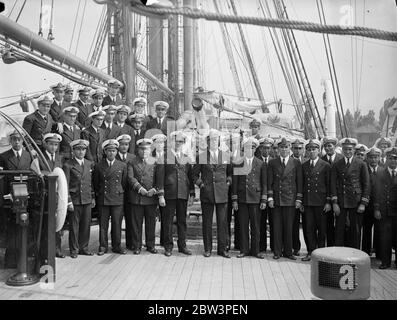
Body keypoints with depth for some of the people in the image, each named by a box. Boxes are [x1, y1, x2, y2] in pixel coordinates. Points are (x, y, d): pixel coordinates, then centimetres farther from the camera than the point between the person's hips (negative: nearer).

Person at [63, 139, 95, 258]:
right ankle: (74, 249, 16)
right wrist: (69, 201, -11)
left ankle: (83, 247, 22)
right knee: (74, 226, 3)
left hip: (87, 200, 4)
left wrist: (93, 197, 13)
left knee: (86, 225, 9)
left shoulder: (90, 164, 11)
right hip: (74, 200, -4)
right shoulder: (68, 165, -4)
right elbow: (65, 185, -6)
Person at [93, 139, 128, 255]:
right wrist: (98, 193, 12)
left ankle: (117, 246, 15)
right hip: (102, 199, 0)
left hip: (117, 199, 0)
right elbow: (95, 183, 14)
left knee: (117, 223, 3)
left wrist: (120, 193, 10)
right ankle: (103, 246, 14)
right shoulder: (99, 166, 5)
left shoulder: (122, 166, 6)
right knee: (103, 224, 4)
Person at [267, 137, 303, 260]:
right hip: (276, 199, 1)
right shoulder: (272, 163, 6)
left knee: (289, 227, 3)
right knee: (277, 227, 3)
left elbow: (299, 182, 4)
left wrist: (299, 199, -1)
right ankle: (277, 252, 13)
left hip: (290, 199, 0)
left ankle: (288, 252, 15)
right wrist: (270, 197, -1)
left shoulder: (296, 163, 5)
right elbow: (269, 182, 5)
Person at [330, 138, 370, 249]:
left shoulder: (361, 164, 4)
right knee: (339, 230, 2)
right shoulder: (336, 165, 6)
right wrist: (334, 202, -4)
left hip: (356, 202, -1)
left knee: (355, 230, 5)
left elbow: (366, 185, 3)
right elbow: (333, 184, 3)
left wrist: (363, 203, -4)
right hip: (341, 202, 1)